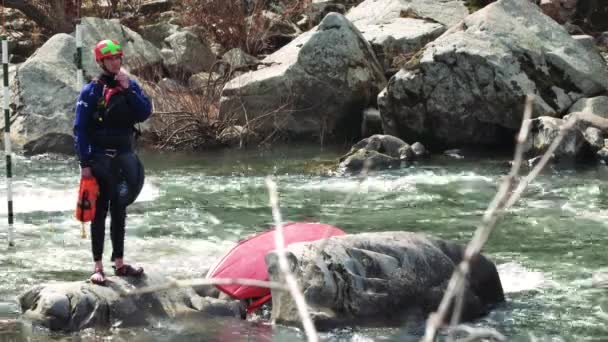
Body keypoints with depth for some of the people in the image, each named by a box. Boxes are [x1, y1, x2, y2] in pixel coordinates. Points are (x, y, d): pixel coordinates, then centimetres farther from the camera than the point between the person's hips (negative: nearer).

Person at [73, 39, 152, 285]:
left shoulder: (131, 86, 6)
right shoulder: (91, 91, -7)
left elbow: (145, 114, -6)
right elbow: (80, 128, -8)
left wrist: (128, 90, -14)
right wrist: (85, 163, -13)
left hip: (125, 156, 4)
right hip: (100, 158, -4)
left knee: (119, 210, 11)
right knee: (100, 211, -1)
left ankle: (119, 262, 19)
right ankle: (98, 267, 2)